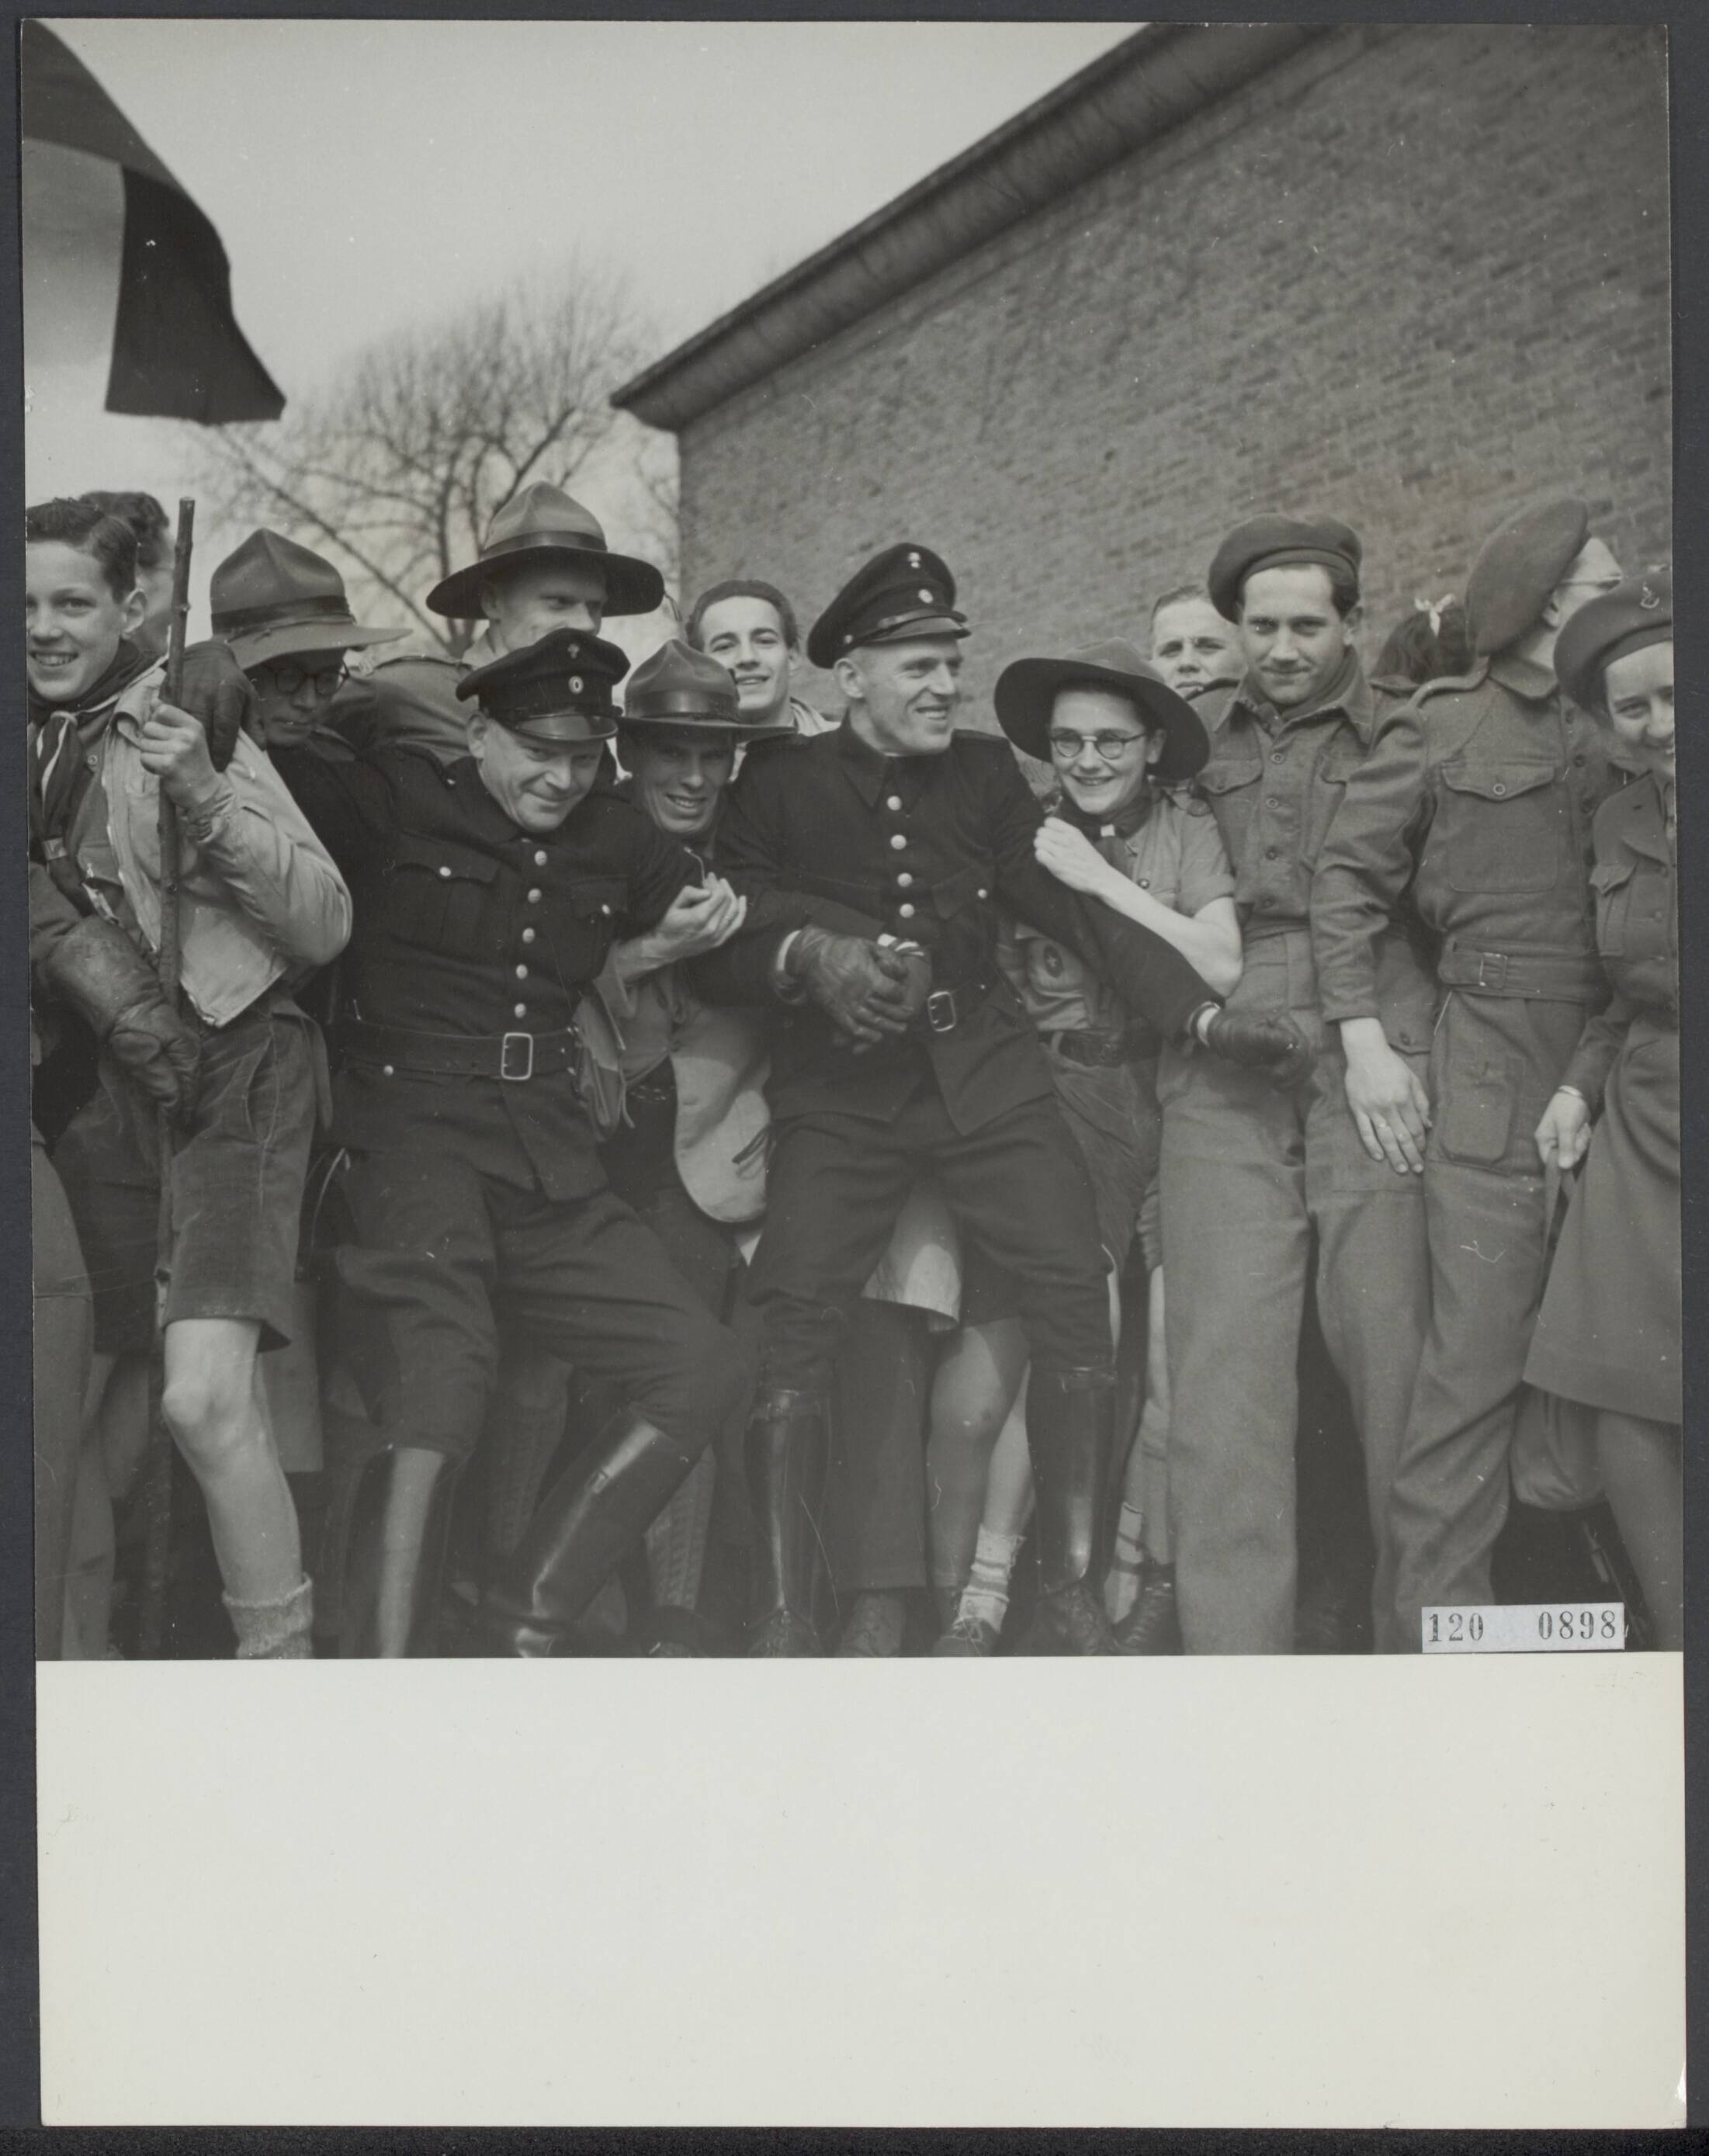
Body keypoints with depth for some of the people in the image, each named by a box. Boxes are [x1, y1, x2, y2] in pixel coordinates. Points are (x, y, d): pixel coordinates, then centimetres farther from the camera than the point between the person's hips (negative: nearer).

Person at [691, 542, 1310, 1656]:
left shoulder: (986, 772, 11)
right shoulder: (782, 784, 4)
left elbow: (1074, 907, 8)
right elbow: (715, 952, 0)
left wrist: (1205, 1014, -1)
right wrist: (805, 958, -21)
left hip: (985, 1066, 2)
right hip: (841, 1087, -2)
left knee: (1076, 1293, -13)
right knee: (791, 1323, -14)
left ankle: (1073, 1599, -4)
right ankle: (786, 1618, -4)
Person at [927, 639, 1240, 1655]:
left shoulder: (1189, 831, 3)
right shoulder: (1024, 835, 7)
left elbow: (1221, 967, -10)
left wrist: (1103, 881, -11)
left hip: (1157, 1103, 0)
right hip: (1044, 1103, 0)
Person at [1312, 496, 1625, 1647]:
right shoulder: (1441, 727, 5)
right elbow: (1351, 883, 5)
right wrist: (1367, 1040, -4)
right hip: (1496, 1067, -3)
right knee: (1481, 1356, -6)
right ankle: (1437, 1619, 1)